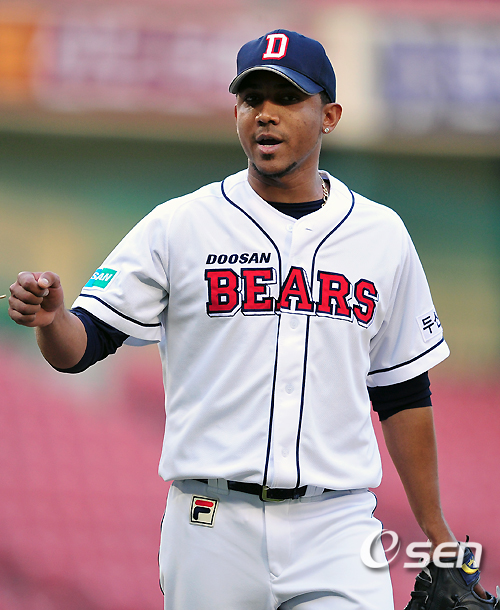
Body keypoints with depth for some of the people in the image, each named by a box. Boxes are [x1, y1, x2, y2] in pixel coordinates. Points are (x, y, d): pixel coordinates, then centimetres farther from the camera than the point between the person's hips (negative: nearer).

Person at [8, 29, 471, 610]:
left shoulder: (382, 236, 9)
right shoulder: (177, 226, 2)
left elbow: (402, 393, 15)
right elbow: (81, 347, -1)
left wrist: (433, 529, 14)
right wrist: (49, 318, -24)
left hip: (337, 526, 1)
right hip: (212, 531, -1)